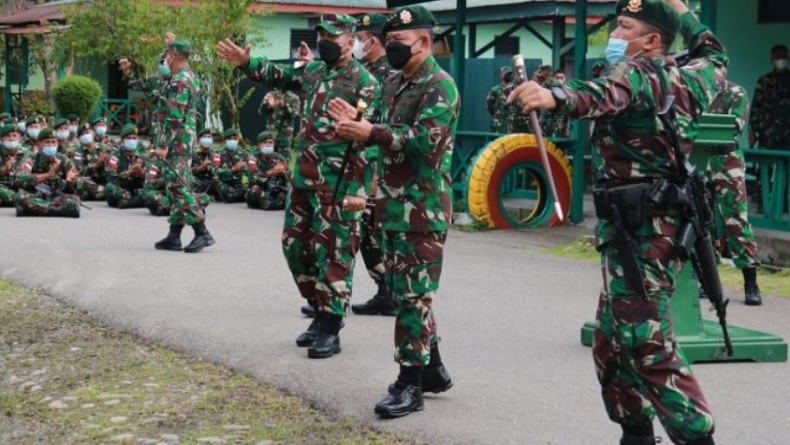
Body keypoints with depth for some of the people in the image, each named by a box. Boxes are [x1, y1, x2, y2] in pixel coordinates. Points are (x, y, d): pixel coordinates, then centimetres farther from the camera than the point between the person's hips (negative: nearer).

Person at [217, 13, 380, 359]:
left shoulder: (364, 82, -11)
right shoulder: (313, 71, 11)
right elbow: (277, 76, 29)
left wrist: (357, 188, -20)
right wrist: (246, 63, 13)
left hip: (338, 181, -8)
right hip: (304, 175, 8)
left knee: (333, 252, -3)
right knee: (295, 243, 13)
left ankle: (330, 330, 4)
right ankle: (322, 311, 26)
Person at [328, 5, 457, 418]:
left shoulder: (440, 86, -13)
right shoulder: (394, 83, 15)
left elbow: (424, 141, -24)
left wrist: (370, 133, -23)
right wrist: (356, 122, 1)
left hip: (423, 210, -10)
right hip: (394, 205, 10)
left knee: (413, 295, -7)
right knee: (404, 291, 15)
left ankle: (410, 383, -2)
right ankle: (432, 368, 27)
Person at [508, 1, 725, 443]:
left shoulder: (634, 73, -10)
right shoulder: (684, 81, 14)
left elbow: (606, 95, -35)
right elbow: (714, 57, 37)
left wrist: (554, 96, -53)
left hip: (638, 230, -10)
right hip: (658, 225, 10)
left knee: (647, 344, -11)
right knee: (613, 341, 16)